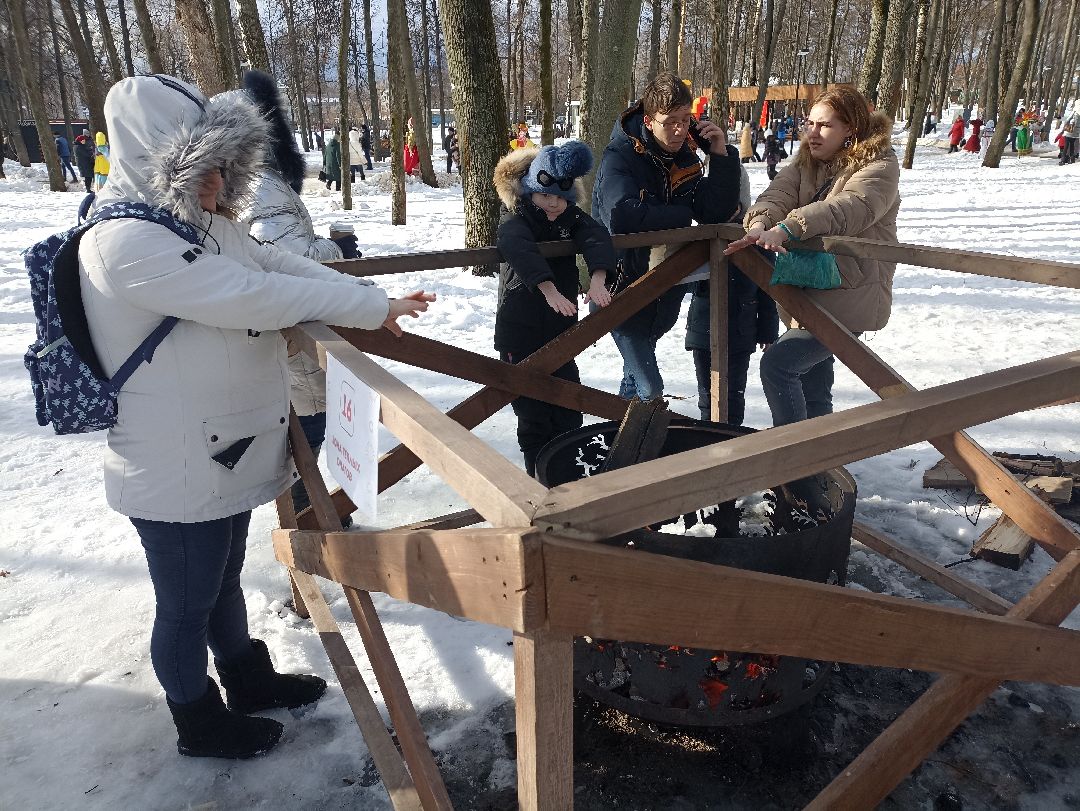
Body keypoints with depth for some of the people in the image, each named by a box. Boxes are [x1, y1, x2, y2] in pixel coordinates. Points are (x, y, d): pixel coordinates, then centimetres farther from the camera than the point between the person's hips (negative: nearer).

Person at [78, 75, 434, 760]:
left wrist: (376, 298, -9)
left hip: (224, 455, 9)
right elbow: (254, 296, -30)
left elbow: (283, 265, 4)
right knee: (187, 605, 13)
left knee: (224, 580, 27)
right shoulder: (125, 244, -26)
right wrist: (374, 309, -24)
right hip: (176, 472, -9)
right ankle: (200, 723, 37)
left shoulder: (204, 223, 5)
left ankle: (249, 678, 49)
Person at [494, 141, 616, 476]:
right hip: (521, 335, -5)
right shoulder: (514, 222, -11)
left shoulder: (571, 218, 4)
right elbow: (521, 251, -32)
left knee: (569, 414, 8)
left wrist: (597, 279, -36)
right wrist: (549, 289, -49)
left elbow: (596, 238, -16)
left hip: (561, 332, 5)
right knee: (533, 415, 1)